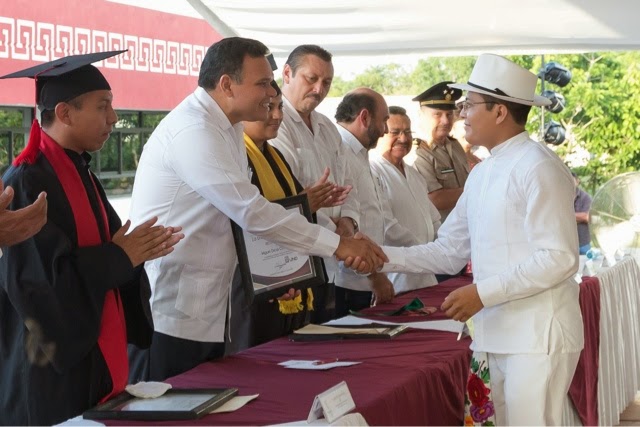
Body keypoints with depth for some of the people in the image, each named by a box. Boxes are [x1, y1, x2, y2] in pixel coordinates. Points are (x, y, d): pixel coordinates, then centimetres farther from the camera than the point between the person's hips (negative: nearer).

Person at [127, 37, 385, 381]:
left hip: (209, 312, 10)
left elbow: (245, 209, 12)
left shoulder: (228, 127, 11)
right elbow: (252, 212, -25)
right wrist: (337, 245, -21)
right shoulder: (194, 130, -20)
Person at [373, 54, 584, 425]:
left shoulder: (538, 168, -14)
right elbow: (450, 252, 14)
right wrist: (383, 257, 2)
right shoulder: (481, 174, 12)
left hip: (538, 334, -8)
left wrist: (483, 293, -19)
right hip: (499, 333, 8)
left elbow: (559, 259, -18)